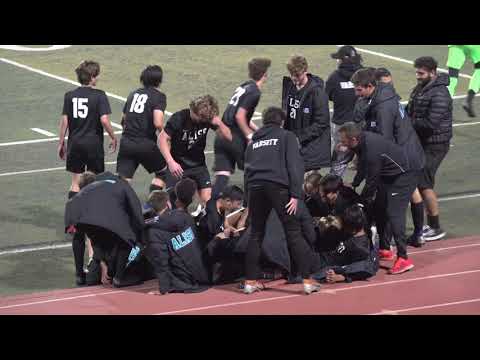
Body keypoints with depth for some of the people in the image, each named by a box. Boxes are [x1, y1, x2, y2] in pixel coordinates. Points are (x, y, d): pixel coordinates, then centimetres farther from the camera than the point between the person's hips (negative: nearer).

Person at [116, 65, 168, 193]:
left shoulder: (133, 93, 16)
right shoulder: (159, 96, -3)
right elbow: (158, 123, -17)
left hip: (125, 142, 5)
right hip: (145, 144, -4)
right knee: (162, 172, 20)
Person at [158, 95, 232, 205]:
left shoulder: (209, 118, -8)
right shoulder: (179, 118, -19)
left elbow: (228, 137, -6)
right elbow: (162, 139, -17)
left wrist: (219, 123, -27)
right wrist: (171, 162, -29)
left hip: (199, 164, 3)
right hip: (178, 166, -3)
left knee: (208, 200, -10)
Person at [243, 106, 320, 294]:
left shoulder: (253, 142, 26)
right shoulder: (287, 136, 13)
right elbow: (294, 165, -1)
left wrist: (249, 197, 24)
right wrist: (295, 194, -6)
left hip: (255, 187, 4)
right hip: (278, 187, -4)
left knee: (256, 234, 14)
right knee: (293, 233, -2)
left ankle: (250, 281, 11)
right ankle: (307, 280, -7)